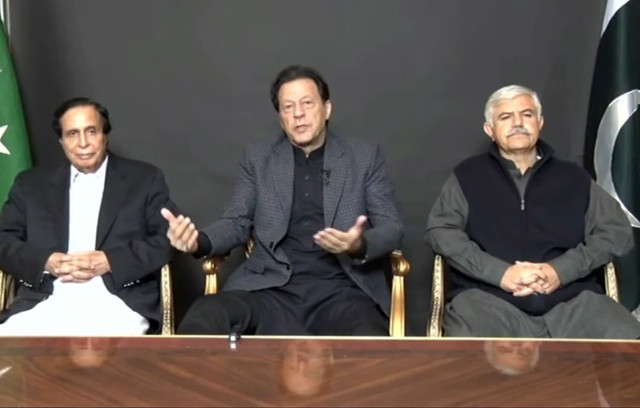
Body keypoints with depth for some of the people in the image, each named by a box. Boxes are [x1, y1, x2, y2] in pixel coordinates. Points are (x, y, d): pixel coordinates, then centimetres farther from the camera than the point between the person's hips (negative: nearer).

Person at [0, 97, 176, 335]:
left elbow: (167, 240, 4)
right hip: (46, 302, 3)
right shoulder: (31, 183, 20)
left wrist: (108, 261, -10)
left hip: (118, 302, -2)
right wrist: (47, 262, -7)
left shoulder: (145, 179, 13)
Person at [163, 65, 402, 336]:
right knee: (202, 321, -31)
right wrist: (200, 241, -11)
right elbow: (237, 223, 13)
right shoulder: (257, 158, 15)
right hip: (271, 287, 1)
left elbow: (391, 227, 7)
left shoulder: (365, 156, 11)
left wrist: (360, 246, -18)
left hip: (341, 289, 0)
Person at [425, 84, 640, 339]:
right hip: (489, 298, -2)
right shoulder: (468, 176, 14)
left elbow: (618, 230, 11)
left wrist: (562, 269, -7)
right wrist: (501, 273, -12)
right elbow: (440, 230, 2)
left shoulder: (573, 178, 19)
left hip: (571, 300, 3)